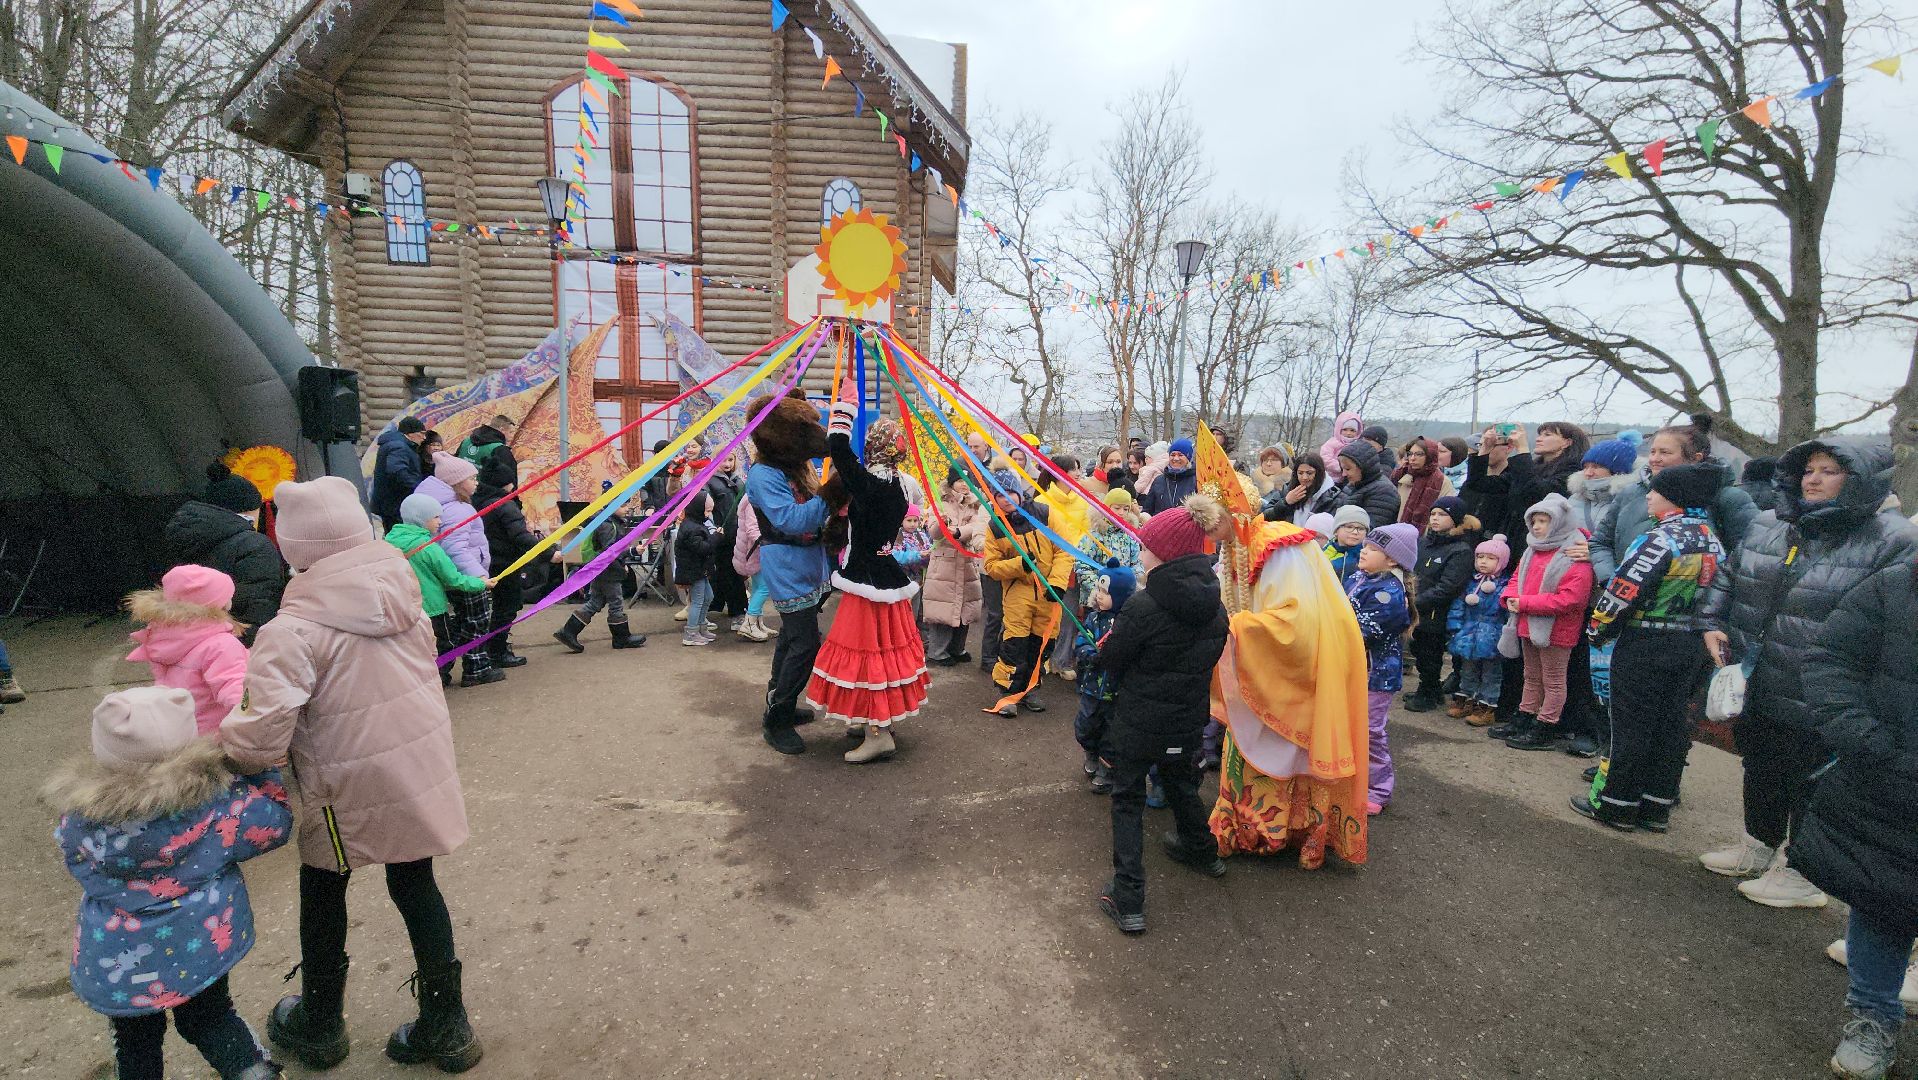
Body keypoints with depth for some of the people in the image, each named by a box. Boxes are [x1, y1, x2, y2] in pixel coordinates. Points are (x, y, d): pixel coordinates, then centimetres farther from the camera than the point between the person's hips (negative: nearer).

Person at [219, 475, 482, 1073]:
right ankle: (445, 1027, 31)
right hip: (421, 771, 5)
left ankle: (318, 1027, 43)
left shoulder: (294, 630, -23)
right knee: (415, 886, 19)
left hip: (348, 789, -4)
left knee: (322, 893, 21)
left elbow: (262, 736, -26)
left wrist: (220, 746, -4)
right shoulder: (402, 594, -6)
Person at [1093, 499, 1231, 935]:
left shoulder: (1144, 606, -26)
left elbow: (1110, 661, -14)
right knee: (1182, 784, 30)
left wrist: (1108, 644, 8)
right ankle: (1201, 850, 53)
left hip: (1138, 722, -6)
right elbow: (1210, 657, 9)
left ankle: (1128, 900, 10)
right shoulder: (1214, 605, -5)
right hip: (1188, 721, 6)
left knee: (1128, 801, 9)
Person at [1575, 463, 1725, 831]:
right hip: (1691, 645, 8)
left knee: (1630, 726, 1)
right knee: (1670, 726, 13)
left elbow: (1624, 590, -21)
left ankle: (1614, 806, 9)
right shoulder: (1712, 541, 8)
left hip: (1645, 645, -8)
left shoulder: (1663, 538, -19)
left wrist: (1597, 627, -8)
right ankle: (1656, 807, 22)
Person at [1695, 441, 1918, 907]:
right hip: (1756, 689, 6)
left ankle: (1802, 875, 29)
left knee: (1811, 786, 10)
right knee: (1760, 771, 22)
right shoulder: (1768, 526, 4)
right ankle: (1758, 848, 43)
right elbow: (1727, 579, 17)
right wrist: (1713, 624, 4)